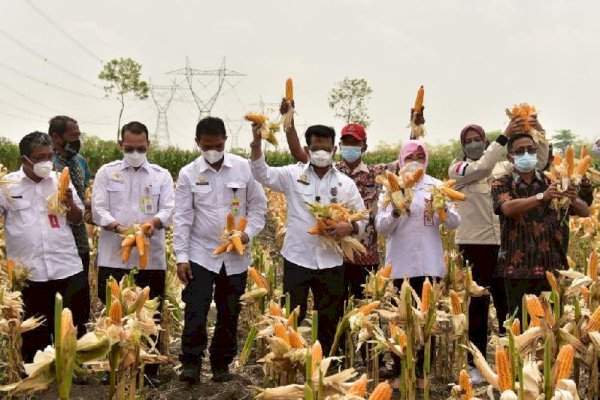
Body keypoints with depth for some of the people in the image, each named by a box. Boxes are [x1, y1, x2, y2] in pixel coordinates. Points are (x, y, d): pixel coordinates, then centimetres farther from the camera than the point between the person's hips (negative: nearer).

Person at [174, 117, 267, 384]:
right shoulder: (188, 174, -3)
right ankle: (191, 362, 6)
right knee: (196, 310, -7)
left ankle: (222, 364, 24)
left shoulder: (244, 168, -3)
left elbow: (258, 205, 4)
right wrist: (181, 257, -8)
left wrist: (249, 233, -12)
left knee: (229, 313, 9)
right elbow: (183, 217, -3)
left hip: (236, 256, 1)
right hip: (201, 254, -1)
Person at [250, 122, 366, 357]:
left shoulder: (346, 184, 5)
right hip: (297, 259, -2)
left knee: (330, 321, 12)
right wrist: (257, 144, -24)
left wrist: (349, 227, -16)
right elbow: (263, 174, -10)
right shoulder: (293, 175, 1)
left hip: (331, 262, 2)